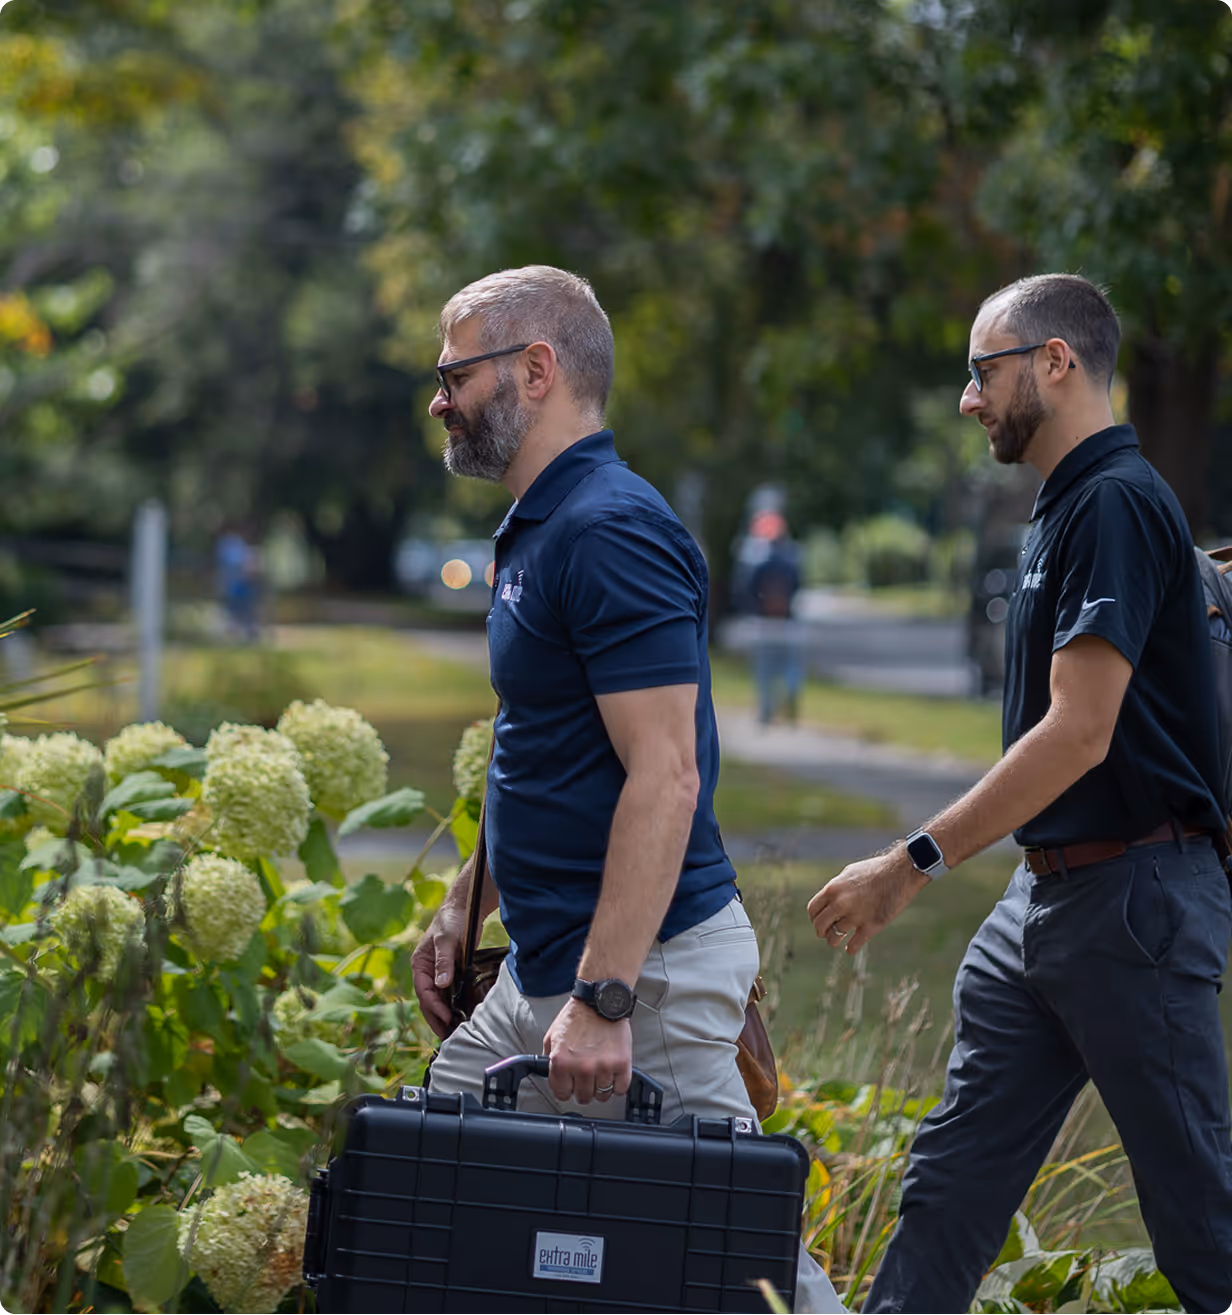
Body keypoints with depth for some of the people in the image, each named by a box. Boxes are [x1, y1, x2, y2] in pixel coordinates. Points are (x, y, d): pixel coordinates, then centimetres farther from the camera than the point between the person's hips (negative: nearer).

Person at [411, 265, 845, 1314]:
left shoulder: (612, 532, -18)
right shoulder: (540, 528, 15)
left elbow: (664, 778, -24)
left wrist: (604, 1000, -27)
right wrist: (462, 910, 22)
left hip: (650, 965, -11)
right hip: (541, 970, 11)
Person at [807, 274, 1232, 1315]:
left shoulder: (1119, 504, -16)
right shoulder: (1067, 506, 15)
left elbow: (1080, 732, -22)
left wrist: (914, 866, -21)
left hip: (1134, 896, -10)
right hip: (1046, 894, 10)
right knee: (954, 1175, 8)